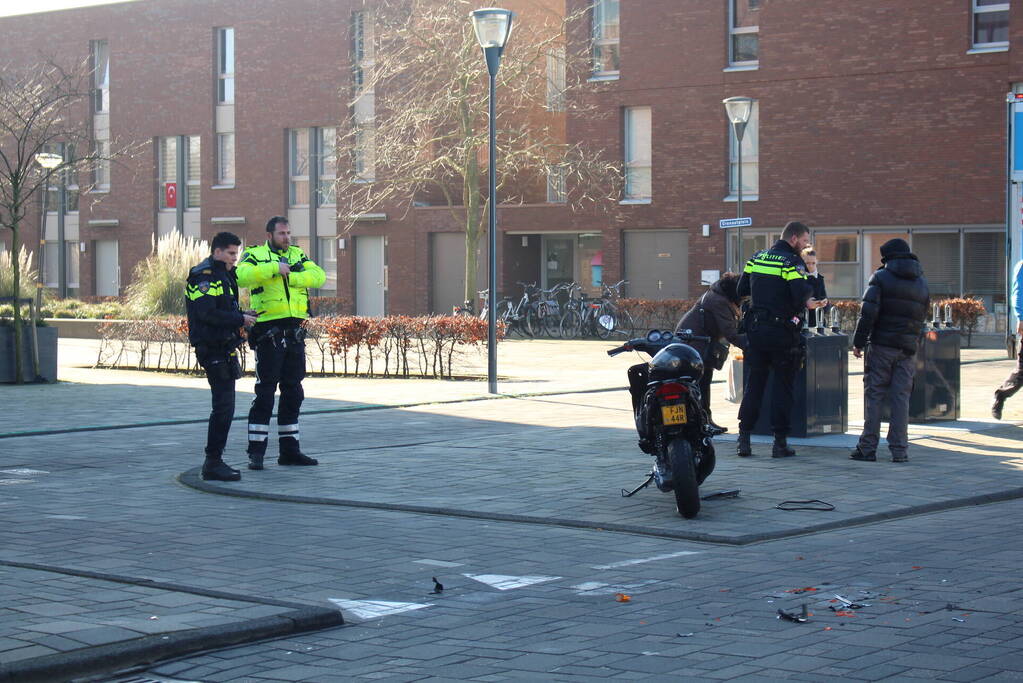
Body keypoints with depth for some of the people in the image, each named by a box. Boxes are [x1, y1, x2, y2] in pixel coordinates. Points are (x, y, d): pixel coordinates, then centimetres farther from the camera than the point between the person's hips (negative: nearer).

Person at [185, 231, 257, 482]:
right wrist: (239, 319, -18)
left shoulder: (222, 275, 20)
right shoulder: (204, 277, -13)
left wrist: (241, 315, 8)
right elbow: (207, 313, -22)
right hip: (213, 349, -11)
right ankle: (213, 463, -7)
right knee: (223, 406, -11)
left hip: (224, 349, 11)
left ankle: (214, 461, 19)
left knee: (224, 407, 13)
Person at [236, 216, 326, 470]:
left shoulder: (297, 255, 14)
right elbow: (241, 275, -20)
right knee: (265, 392, -5)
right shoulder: (255, 255, 0)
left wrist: (290, 277, -14)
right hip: (268, 333, -6)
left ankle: (289, 449, 20)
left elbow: (318, 275, -2)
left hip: (294, 333, 6)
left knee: (293, 392, 11)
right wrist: (274, 268, -22)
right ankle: (256, 451, 0)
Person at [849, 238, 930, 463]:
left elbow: (868, 312, -9)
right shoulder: (922, 284, 14)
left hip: (882, 345, -4)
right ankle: (899, 449, 2)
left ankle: (868, 447, 0)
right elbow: (922, 318, 16)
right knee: (901, 398, 5)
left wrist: (858, 342, -6)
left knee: (874, 396, 1)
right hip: (908, 349, 4)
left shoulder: (880, 277, -2)